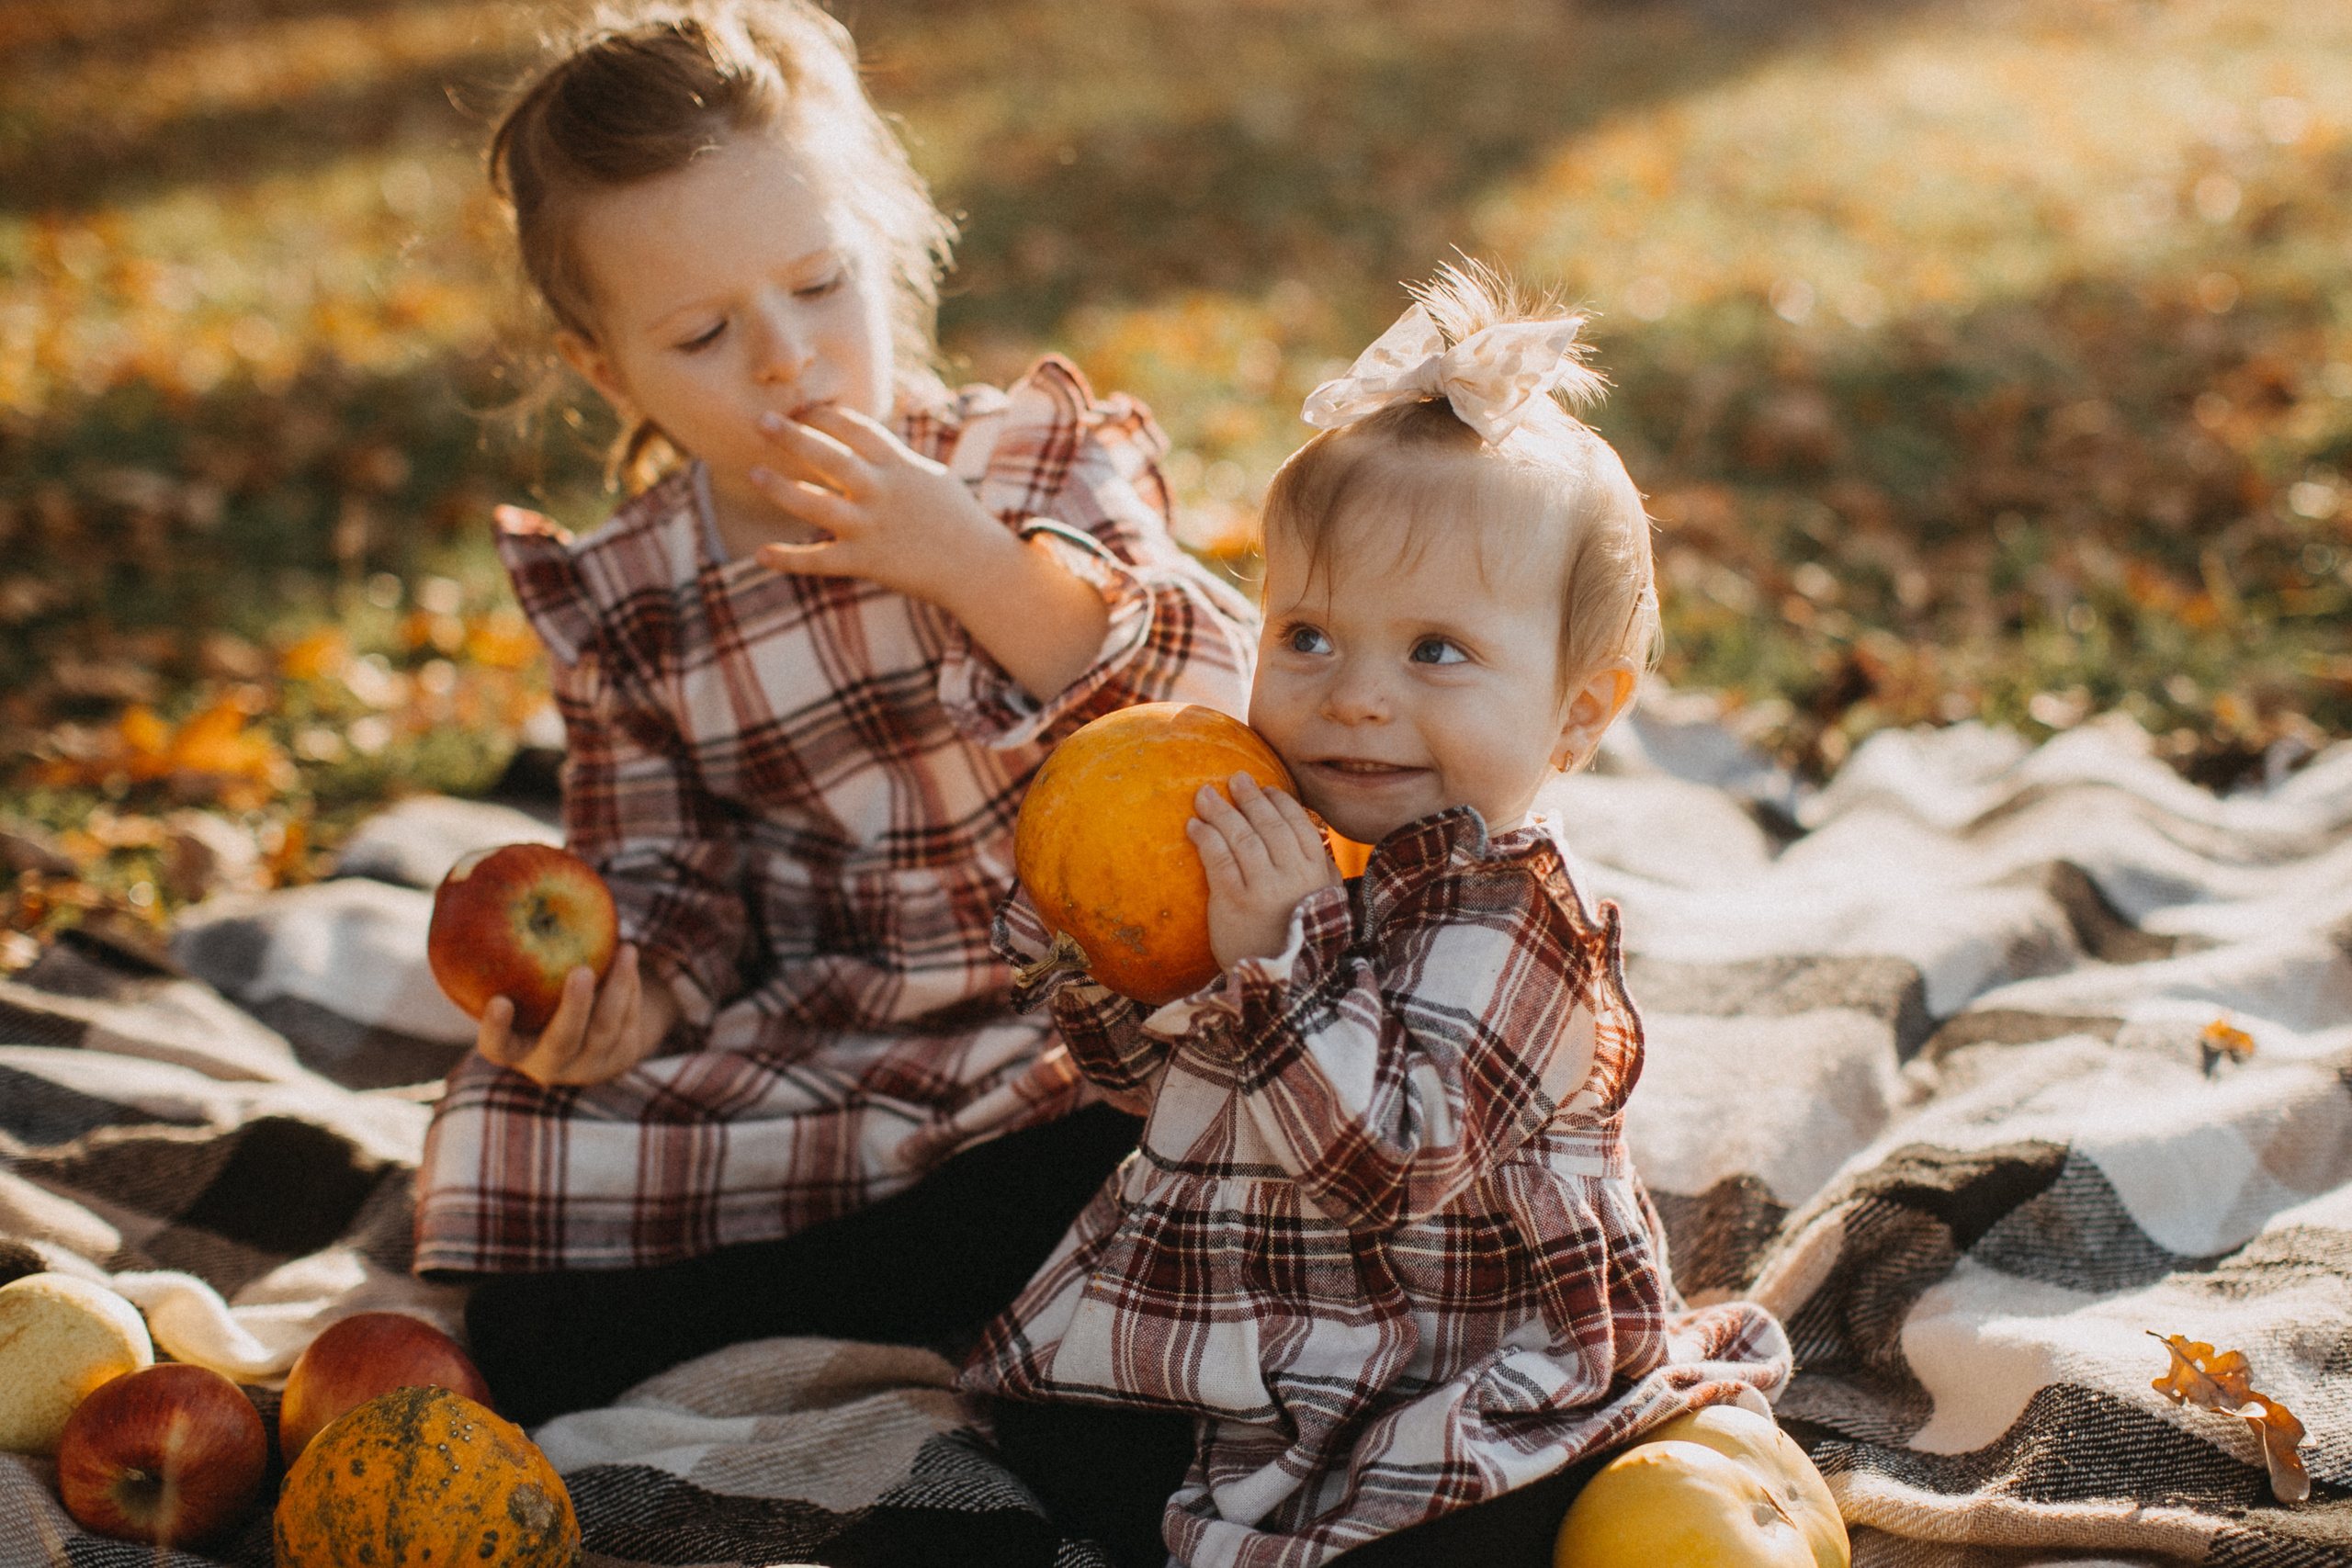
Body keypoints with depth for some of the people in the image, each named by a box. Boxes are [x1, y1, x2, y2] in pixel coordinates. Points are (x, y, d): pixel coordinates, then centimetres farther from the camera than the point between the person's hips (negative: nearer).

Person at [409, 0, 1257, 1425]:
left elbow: (1220, 693, -17)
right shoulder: (624, 611, 0)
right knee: (538, 1340, -13)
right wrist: (618, 1002, -17)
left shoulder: (1048, 466, -5)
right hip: (800, 1064, 2)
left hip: (1078, 1037, -2)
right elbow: (667, 886, 6)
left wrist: (978, 567, -29)